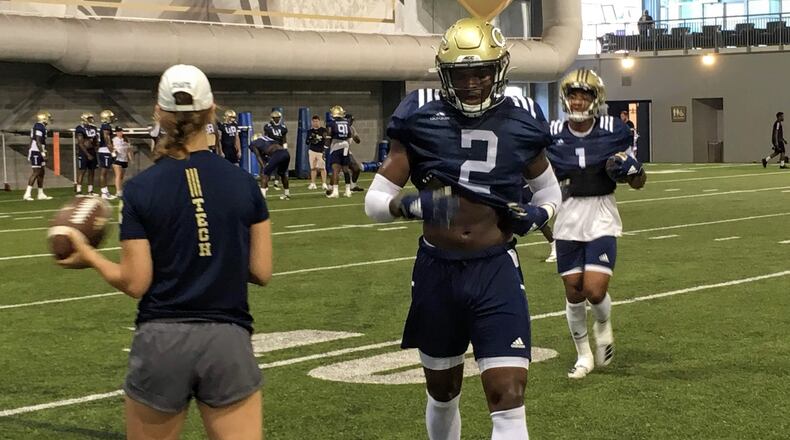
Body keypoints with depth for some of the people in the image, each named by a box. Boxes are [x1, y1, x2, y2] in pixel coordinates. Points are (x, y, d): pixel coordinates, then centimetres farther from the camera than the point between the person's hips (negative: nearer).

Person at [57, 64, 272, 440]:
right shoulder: (243, 183, -1)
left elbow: (135, 283, -5)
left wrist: (89, 256, 12)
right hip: (228, 341, 0)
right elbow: (261, 272, 2)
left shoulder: (140, 190, -6)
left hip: (162, 340, 0)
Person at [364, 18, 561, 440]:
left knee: (508, 398, -10)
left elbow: (549, 191, 15)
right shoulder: (421, 117, -5)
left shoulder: (520, 120, -1)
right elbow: (375, 200, -4)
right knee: (442, 391, 19)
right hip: (436, 270, 1)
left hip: (496, 270, -1)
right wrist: (410, 204, -26)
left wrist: (536, 213, -8)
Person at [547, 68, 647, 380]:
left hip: (601, 216, -2)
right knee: (574, 292, 5)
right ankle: (583, 355, 25)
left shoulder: (614, 132, -4)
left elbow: (639, 182, 5)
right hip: (568, 217, 2)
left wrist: (631, 170, -16)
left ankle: (603, 325, 23)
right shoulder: (553, 135, -1)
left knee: (595, 289, -12)